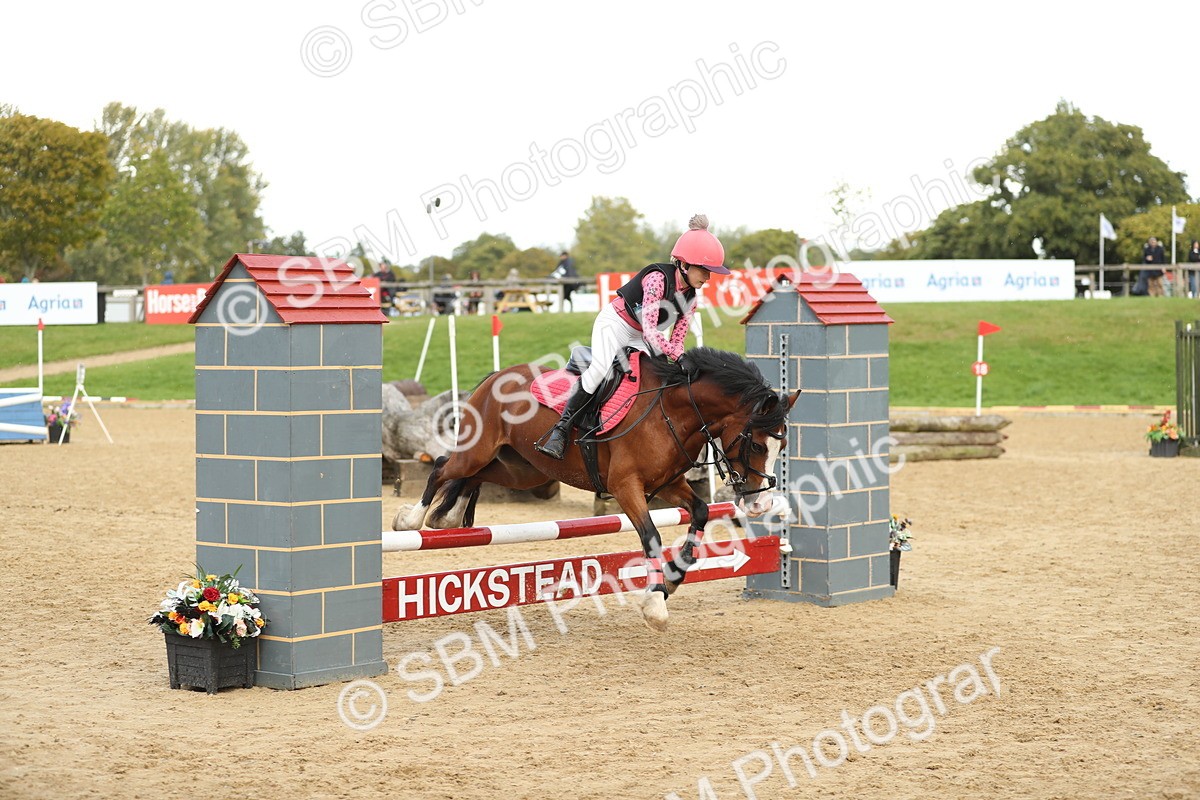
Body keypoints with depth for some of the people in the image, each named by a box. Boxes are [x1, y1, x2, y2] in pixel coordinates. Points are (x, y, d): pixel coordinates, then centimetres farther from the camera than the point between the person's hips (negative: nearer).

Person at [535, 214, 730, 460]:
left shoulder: (690, 299, -2)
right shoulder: (657, 279, -25)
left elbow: (677, 341, 0)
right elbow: (649, 329, -32)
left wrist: (676, 364, -19)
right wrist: (678, 356, -40)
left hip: (640, 339, 9)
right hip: (614, 324, -9)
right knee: (599, 369, -31)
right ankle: (560, 429, -30)